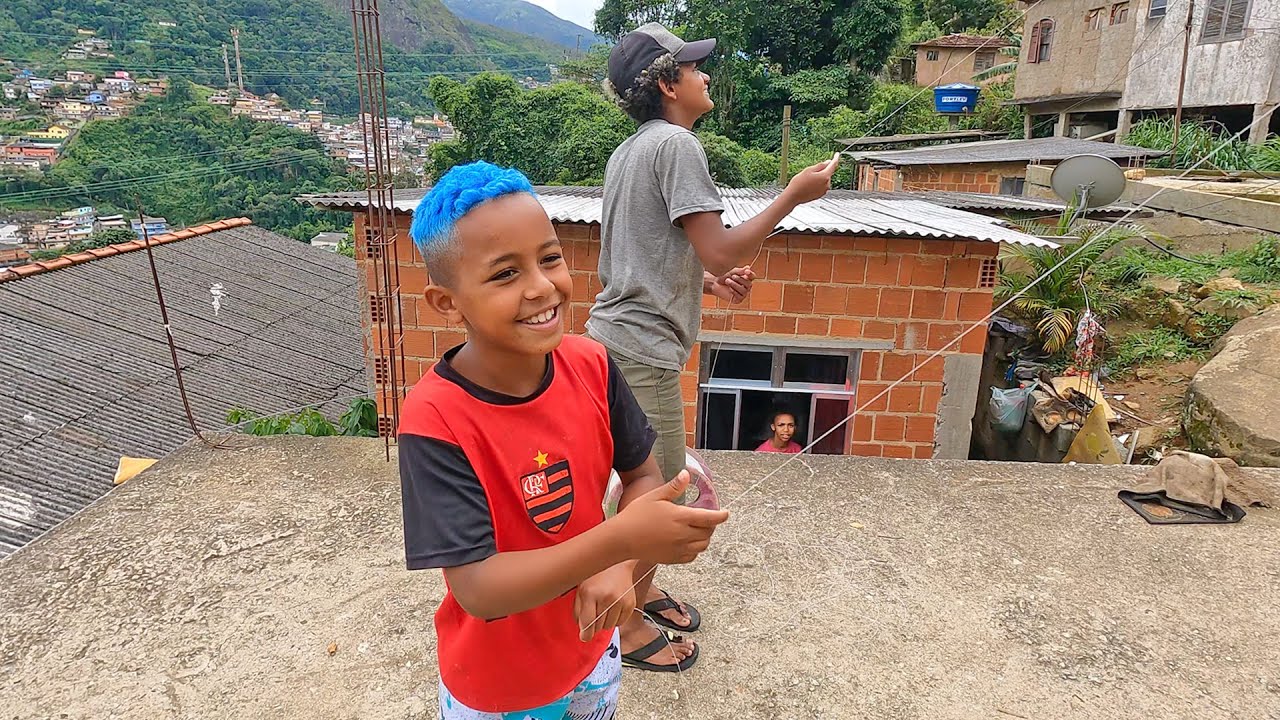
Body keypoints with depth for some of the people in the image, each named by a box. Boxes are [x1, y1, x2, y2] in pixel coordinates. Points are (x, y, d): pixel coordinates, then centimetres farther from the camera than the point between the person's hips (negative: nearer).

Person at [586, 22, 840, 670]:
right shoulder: (676, 143, -14)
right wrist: (793, 195, -9)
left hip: (620, 338, 10)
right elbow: (719, 251, -20)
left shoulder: (629, 150, 16)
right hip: (642, 347, -10)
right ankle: (630, 629, 19)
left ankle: (640, 589, 38)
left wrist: (708, 283, 10)